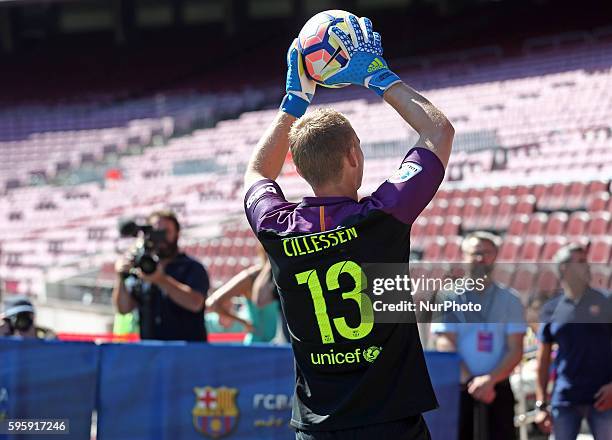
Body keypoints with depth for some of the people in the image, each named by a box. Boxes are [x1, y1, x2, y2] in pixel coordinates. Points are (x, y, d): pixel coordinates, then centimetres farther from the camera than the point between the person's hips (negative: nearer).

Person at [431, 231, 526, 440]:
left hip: (497, 391, 1)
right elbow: (445, 347, -4)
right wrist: (471, 382, -16)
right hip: (458, 390, -1)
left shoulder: (509, 300, 9)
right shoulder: (450, 299, 5)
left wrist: (489, 380, -15)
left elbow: (515, 350, 1)